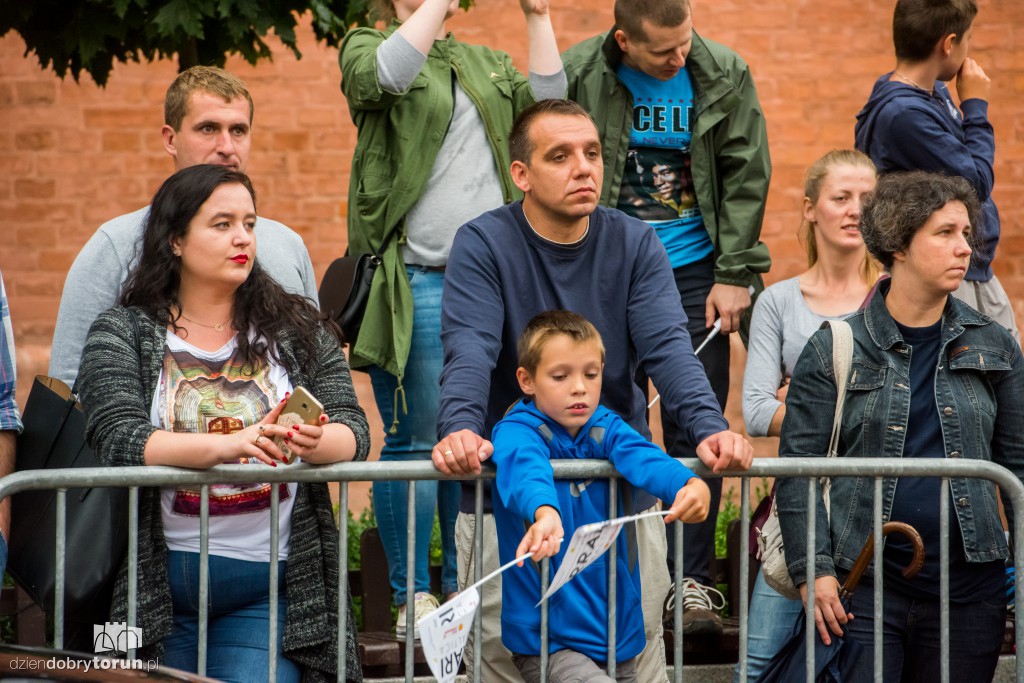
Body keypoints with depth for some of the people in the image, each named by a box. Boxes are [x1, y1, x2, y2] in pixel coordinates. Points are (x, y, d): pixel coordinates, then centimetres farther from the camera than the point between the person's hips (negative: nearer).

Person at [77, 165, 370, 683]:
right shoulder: (124, 333, 2)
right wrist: (226, 446, -29)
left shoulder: (299, 330, 8)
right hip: (160, 585, -1)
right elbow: (118, 440, -13)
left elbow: (353, 432, -1)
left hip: (272, 586, 1)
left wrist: (315, 443, -25)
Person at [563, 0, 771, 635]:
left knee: (695, 430, 0)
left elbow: (747, 176, 1)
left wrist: (735, 273, -4)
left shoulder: (724, 76, -3)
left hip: (693, 272, 1)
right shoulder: (579, 75, -7)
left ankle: (691, 582, 7)